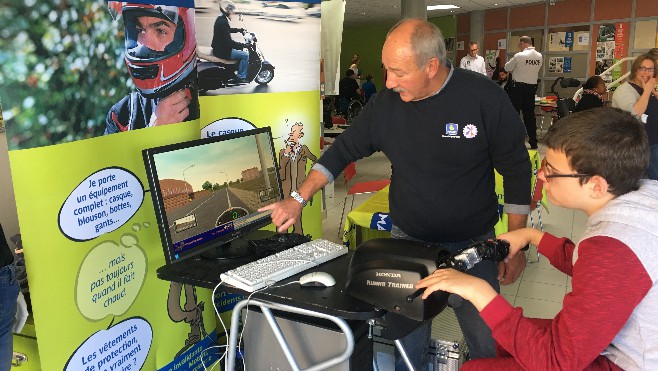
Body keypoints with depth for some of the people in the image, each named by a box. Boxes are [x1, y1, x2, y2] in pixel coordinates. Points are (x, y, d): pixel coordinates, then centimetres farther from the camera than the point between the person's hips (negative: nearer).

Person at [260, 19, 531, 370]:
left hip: (474, 246, -2)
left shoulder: (486, 98, -14)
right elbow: (341, 151, 5)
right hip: (408, 241, 2)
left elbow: (516, 171, -7)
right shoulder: (384, 103, -6)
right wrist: (298, 199, -1)